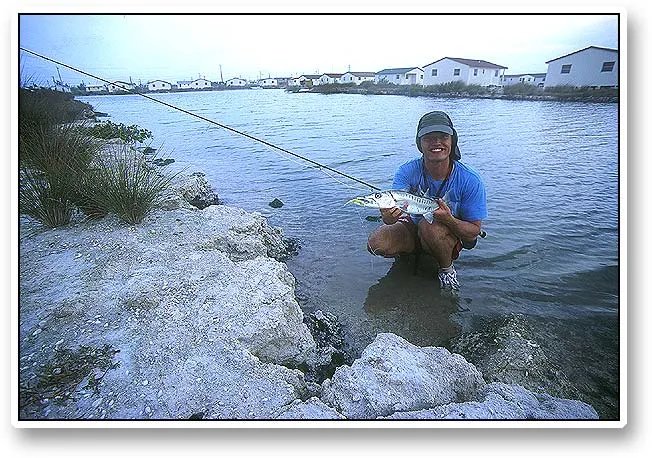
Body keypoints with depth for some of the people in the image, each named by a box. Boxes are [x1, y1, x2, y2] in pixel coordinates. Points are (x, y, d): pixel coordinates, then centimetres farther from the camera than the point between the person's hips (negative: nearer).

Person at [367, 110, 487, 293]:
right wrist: (388, 216, -54)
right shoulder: (408, 171, -17)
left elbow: (474, 233, -17)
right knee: (376, 244, -24)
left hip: (452, 235, -2)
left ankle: (447, 268, -6)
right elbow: (393, 206, -28)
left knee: (429, 225, -36)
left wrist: (449, 219, -38)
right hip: (412, 226, 2)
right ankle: (406, 255, 11)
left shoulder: (470, 181, -21)